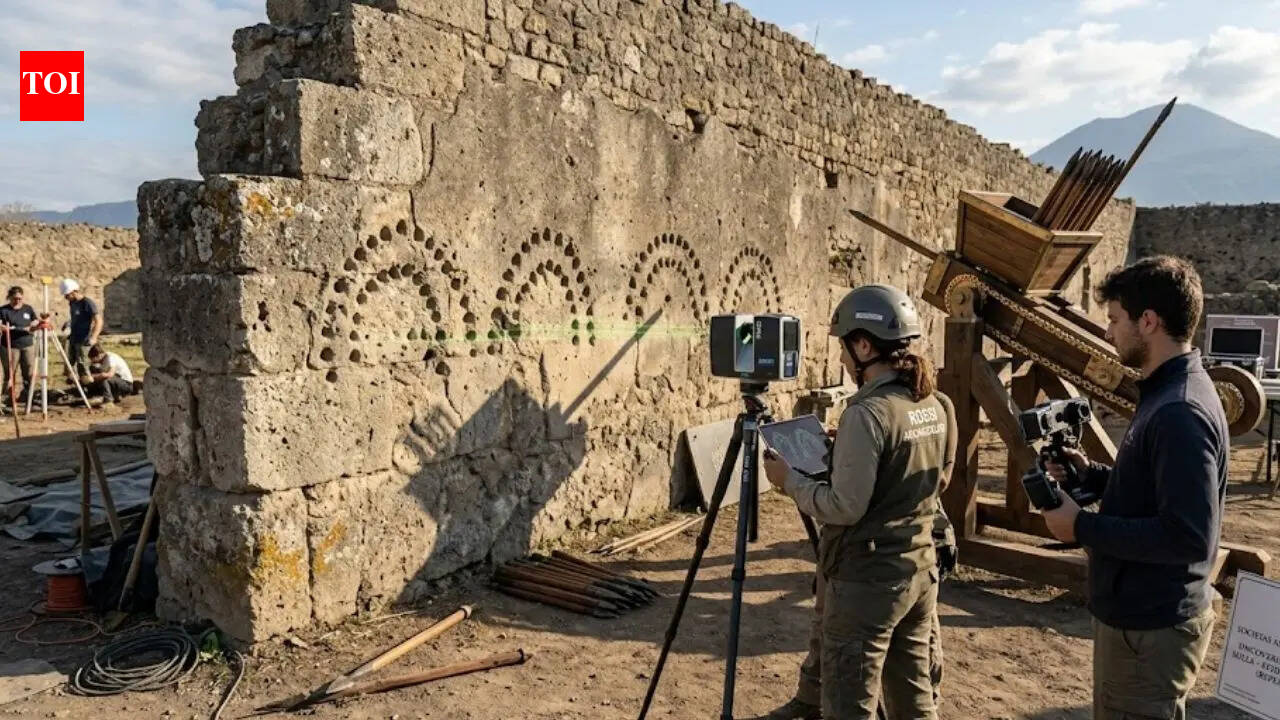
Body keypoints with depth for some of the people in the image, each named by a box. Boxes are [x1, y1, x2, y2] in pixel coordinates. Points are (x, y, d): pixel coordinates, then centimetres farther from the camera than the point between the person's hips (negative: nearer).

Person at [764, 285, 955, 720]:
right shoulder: (936, 406, 6)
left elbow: (845, 507, -21)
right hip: (920, 571, 9)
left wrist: (791, 480, -8)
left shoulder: (868, 412, -21)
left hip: (866, 581, -8)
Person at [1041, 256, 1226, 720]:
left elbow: (1189, 537, -29)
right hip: (1145, 613, 10)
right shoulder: (1169, 393, 8)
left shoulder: (1179, 412, -25)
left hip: (1150, 628, -10)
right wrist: (1090, 474, 4)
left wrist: (1082, 527, -22)